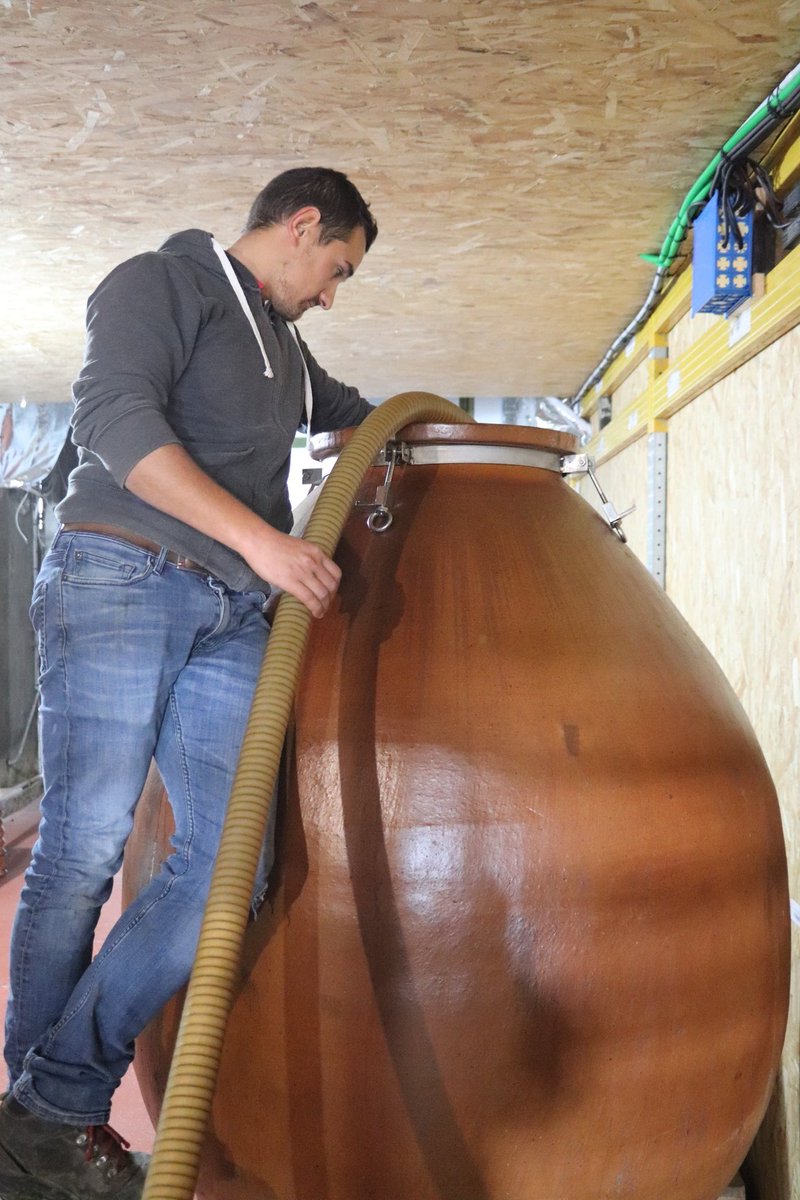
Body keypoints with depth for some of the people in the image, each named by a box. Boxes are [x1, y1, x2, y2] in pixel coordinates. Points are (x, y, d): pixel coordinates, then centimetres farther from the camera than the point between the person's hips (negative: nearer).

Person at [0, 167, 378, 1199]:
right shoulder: (162, 282, 4)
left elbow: (353, 413, 49)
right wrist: (258, 536, -19)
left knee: (231, 860, -6)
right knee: (84, 849, -5)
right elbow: (114, 419, -13)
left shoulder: (285, 347, 28)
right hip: (121, 578, -7)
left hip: (232, 616, 7)